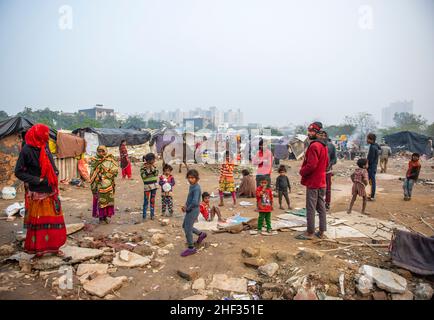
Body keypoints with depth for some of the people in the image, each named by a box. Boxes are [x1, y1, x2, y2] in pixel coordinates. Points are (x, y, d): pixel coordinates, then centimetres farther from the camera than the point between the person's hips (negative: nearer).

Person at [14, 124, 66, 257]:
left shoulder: (45, 147, 5)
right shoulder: (27, 150, -14)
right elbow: (18, 172, -11)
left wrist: (55, 173, 1)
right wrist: (37, 180, -17)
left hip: (51, 191, 6)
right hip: (37, 193, -6)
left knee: (54, 220, 11)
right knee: (37, 222, 7)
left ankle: (53, 246, 24)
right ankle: (35, 248, 23)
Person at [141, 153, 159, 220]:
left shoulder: (153, 166, 7)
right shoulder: (143, 167, -7)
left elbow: (156, 173, 0)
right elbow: (143, 176, -15)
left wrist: (153, 168, -13)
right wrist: (148, 169, -21)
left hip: (154, 185, 5)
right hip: (147, 186, -5)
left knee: (152, 200, 11)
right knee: (146, 201, -2)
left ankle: (152, 215, 20)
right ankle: (144, 216, 5)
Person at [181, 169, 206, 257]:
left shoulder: (196, 188, -23)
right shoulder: (192, 186, 6)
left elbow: (195, 202, -33)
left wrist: (188, 208, -17)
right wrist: (185, 205, 5)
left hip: (193, 210, -10)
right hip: (189, 210, 10)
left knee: (187, 229, 0)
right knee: (185, 226, 21)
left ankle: (191, 248, 16)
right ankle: (201, 234, 37)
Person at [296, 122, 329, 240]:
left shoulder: (314, 146, -18)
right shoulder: (324, 146, 13)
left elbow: (311, 165, -23)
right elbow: (326, 164, 20)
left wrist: (302, 171, -8)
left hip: (312, 182, -9)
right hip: (321, 182, 10)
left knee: (310, 208, -2)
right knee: (321, 207, 13)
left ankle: (310, 233, 5)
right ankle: (321, 231, 21)